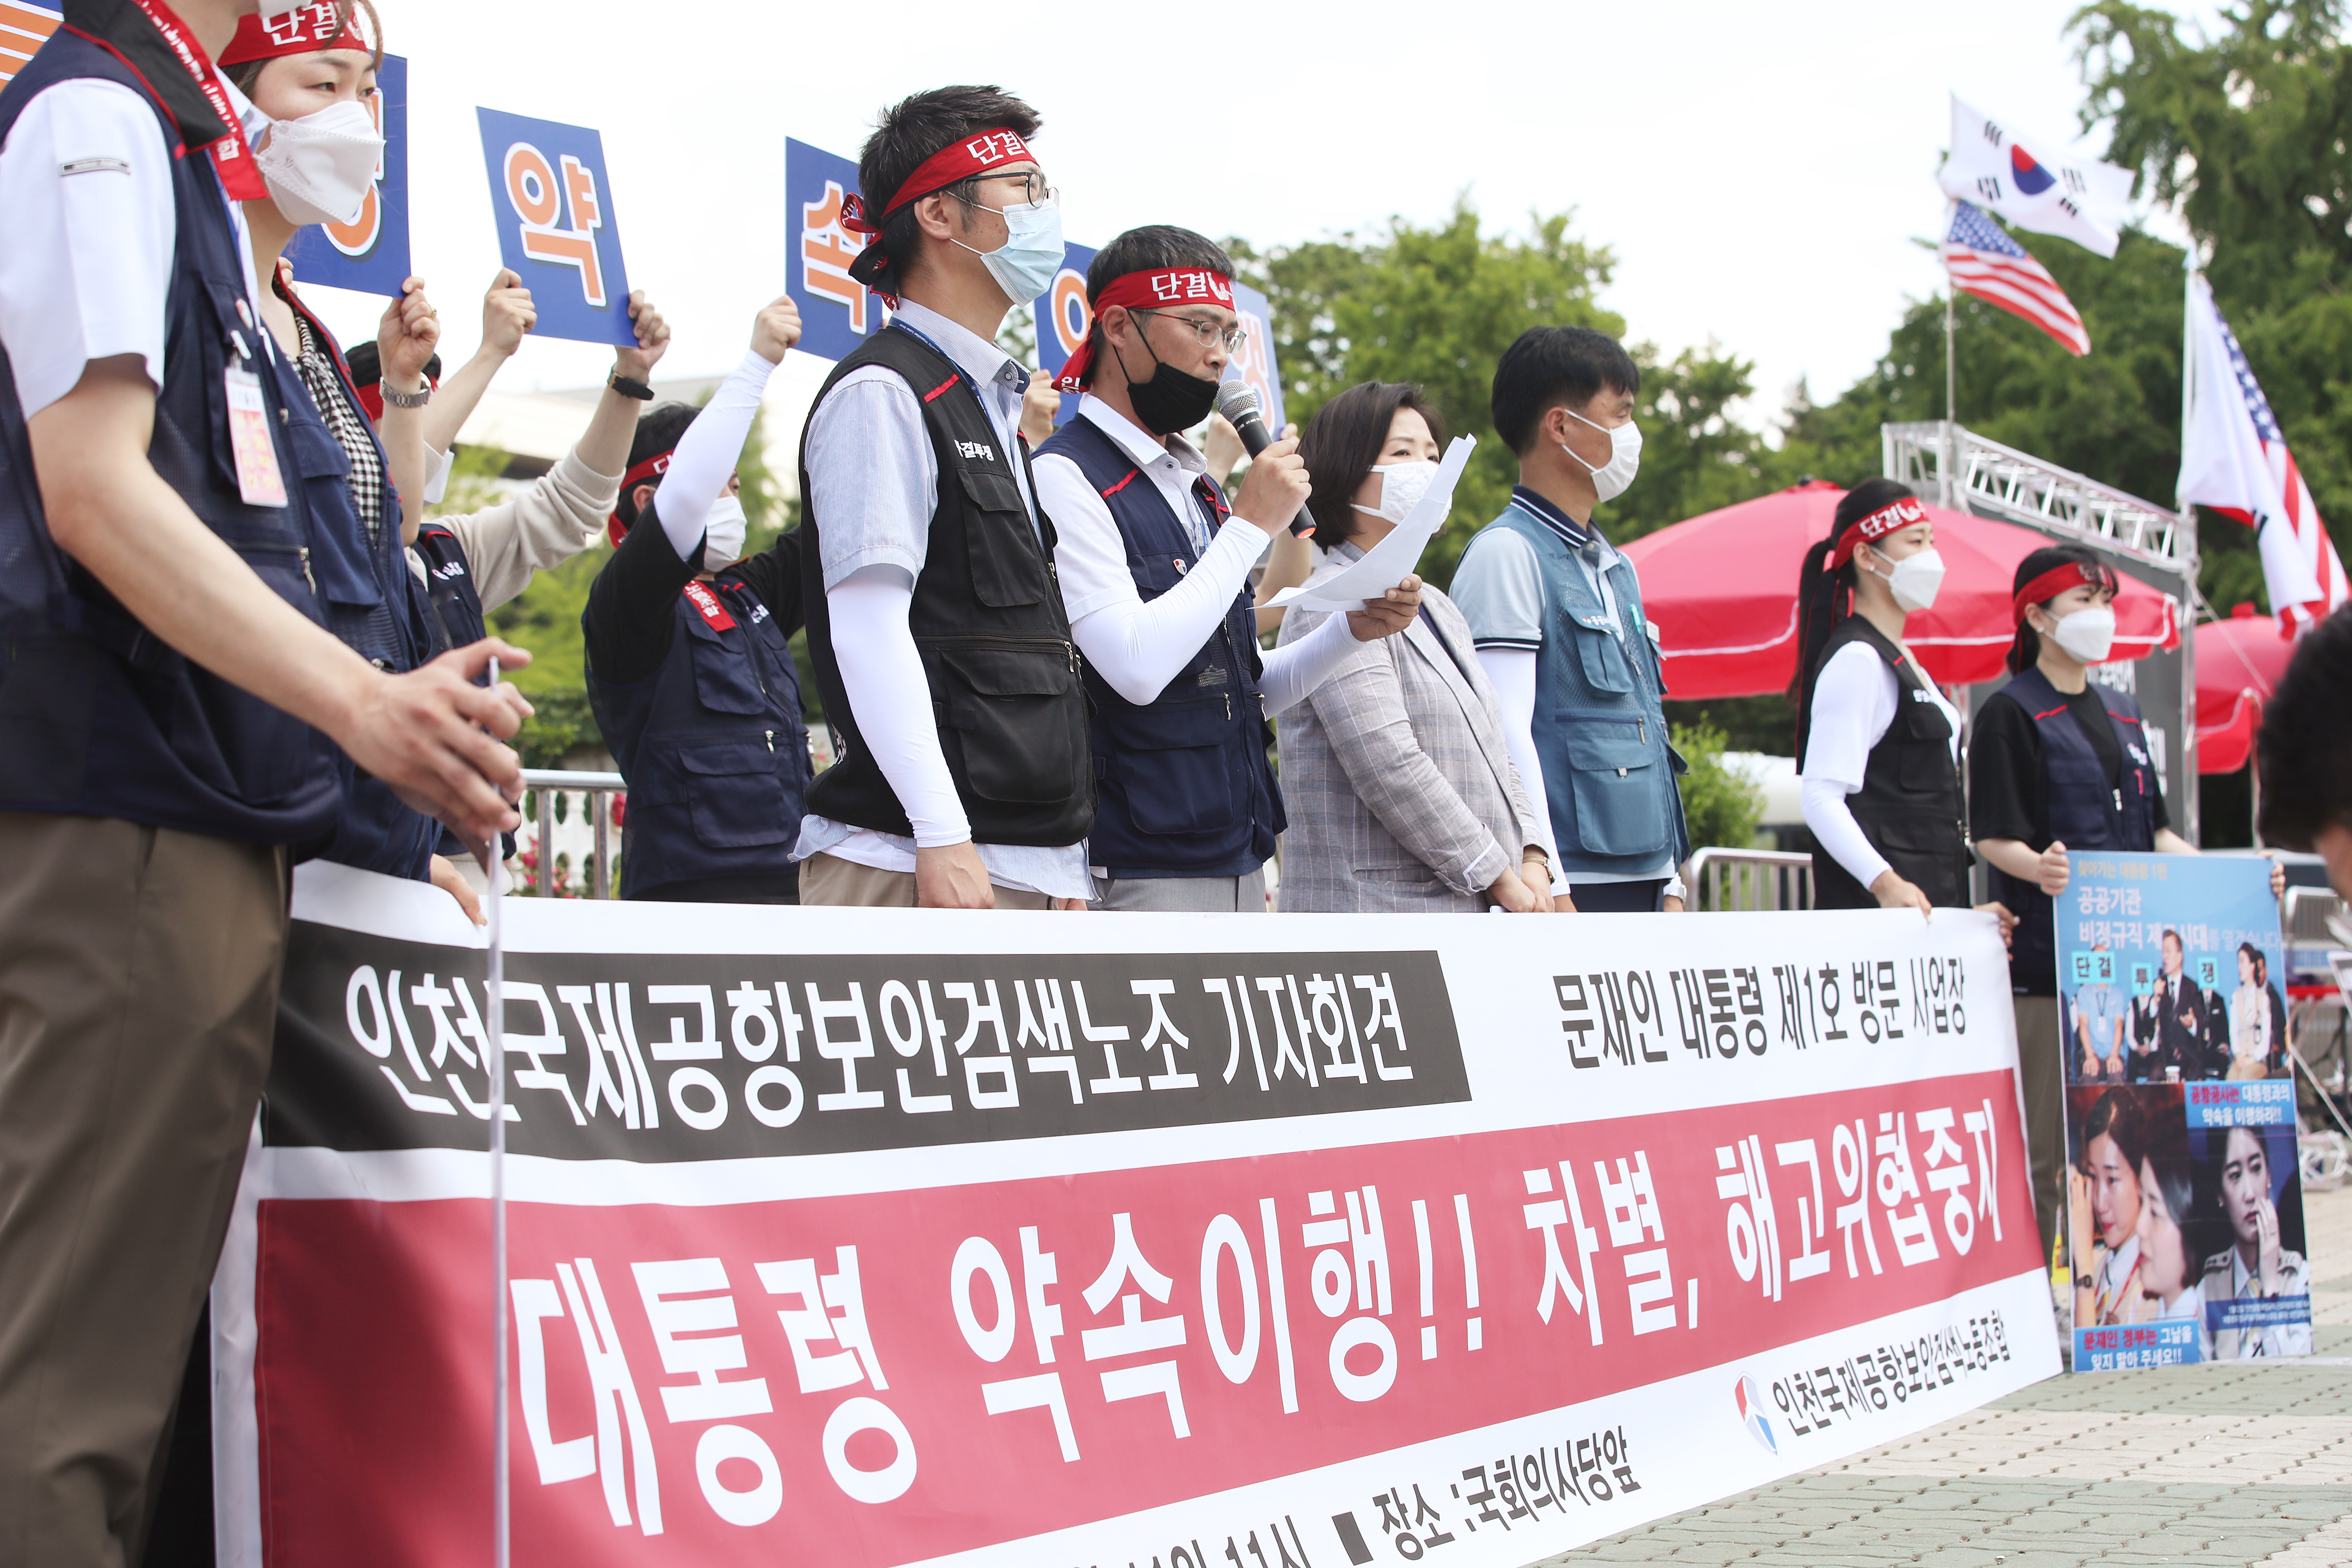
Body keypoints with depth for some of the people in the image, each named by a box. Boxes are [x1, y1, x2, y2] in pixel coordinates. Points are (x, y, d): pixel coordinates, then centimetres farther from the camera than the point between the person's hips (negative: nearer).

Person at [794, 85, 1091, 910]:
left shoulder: (992, 407, 23)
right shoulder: (882, 393, -5)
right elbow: (867, 626, -15)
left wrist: (1068, 869, 18)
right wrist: (942, 839, -21)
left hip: (1031, 866, 9)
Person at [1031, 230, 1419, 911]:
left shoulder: (1201, 489, 18)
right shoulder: (1064, 478, -9)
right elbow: (1137, 668, -21)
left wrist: (1354, 630, 5)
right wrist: (1253, 524, -12)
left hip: (1239, 864, 8)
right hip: (1134, 873, -8)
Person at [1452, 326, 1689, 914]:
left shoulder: (1616, 569, 21)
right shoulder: (1507, 552, -7)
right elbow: (1506, 733, -14)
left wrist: (1671, 884, 17)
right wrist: (1547, 886, -18)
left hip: (1641, 882, 8)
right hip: (1570, 881, -8)